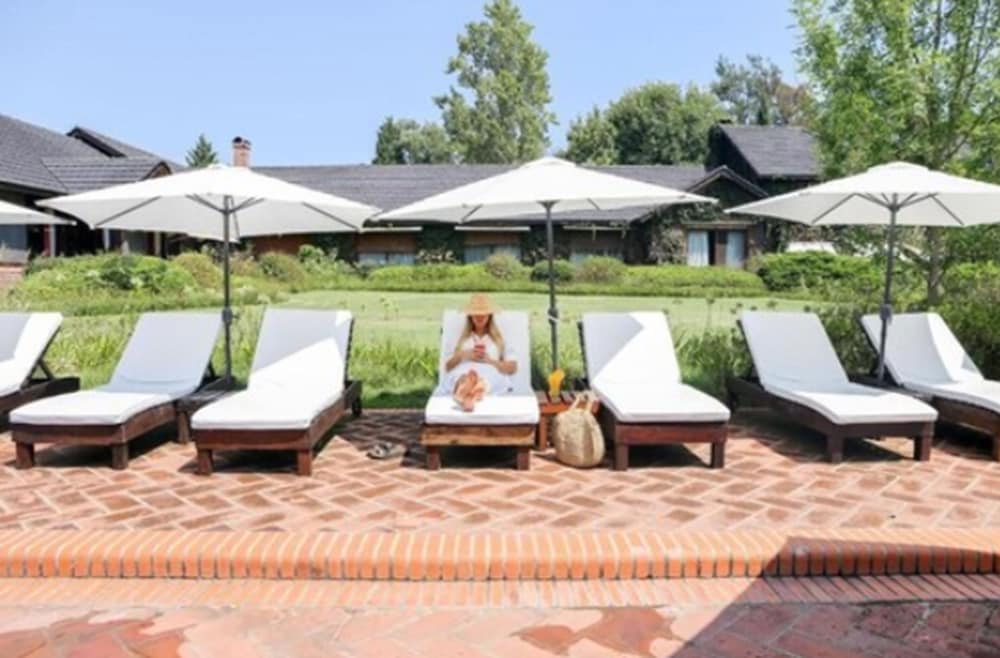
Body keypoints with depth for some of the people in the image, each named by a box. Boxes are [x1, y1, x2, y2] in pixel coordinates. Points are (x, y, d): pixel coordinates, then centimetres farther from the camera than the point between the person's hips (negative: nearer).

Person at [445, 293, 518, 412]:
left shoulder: (500, 338, 27)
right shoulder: (462, 339, 30)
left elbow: (512, 368, 15)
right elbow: (447, 367, 22)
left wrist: (489, 360, -1)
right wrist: (462, 355, 2)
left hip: (492, 376, -1)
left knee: (486, 378, -41)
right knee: (463, 377, -40)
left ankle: (466, 394, -74)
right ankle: (466, 389, -76)